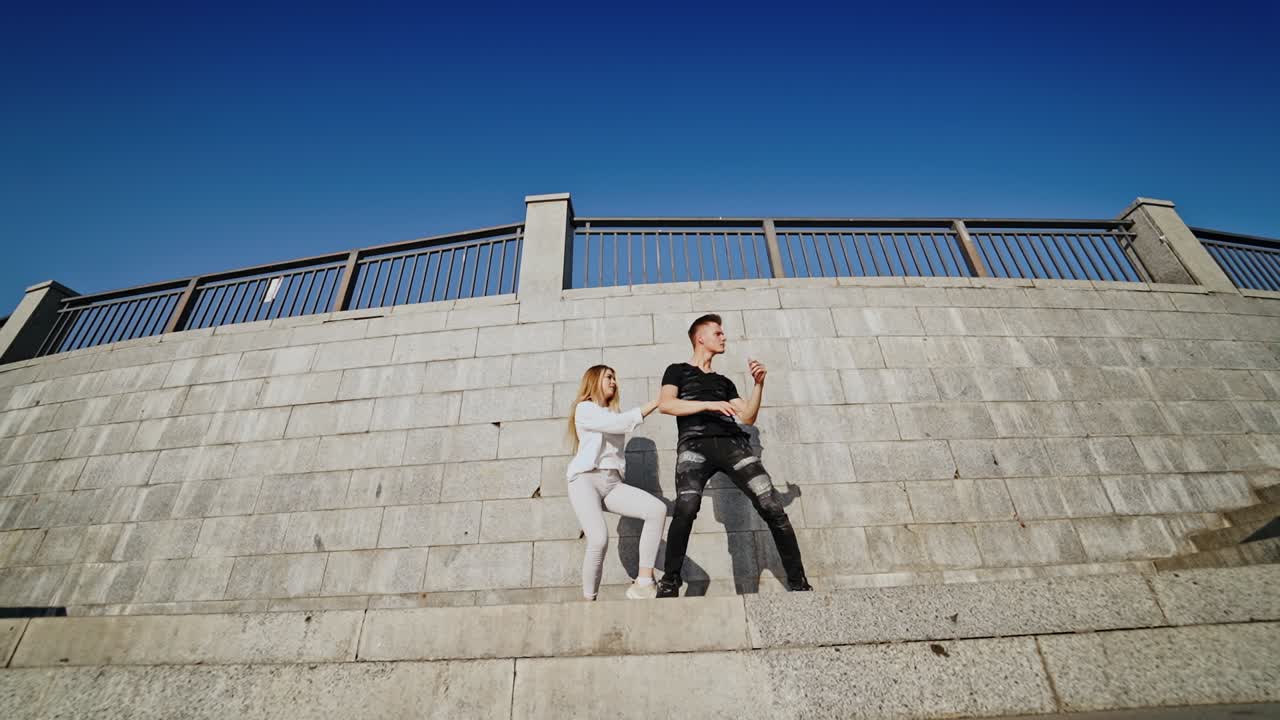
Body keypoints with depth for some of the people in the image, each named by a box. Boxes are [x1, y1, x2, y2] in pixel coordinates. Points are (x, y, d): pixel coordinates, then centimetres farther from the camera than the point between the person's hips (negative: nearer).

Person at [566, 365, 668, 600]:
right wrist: (655, 401, -11)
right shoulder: (584, 409, 4)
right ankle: (589, 600, -6)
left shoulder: (613, 415, 29)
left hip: (613, 482, 6)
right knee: (599, 539, -27)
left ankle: (643, 583, -19)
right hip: (586, 479, -6)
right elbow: (620, 423, -11)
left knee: (658, 509, -19)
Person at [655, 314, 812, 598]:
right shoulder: (678, 371, 20)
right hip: (695, 443, -4)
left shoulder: (724, 381, 32)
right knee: (686, 508, -27)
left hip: (732, 442, 4)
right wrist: (710, 405, -8)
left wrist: (759, 384, 13)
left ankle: (798, 582, 2)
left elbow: (748, 417, 23)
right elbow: (665, 404, 0)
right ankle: (669, 581, -13)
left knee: (773, 508, -9)